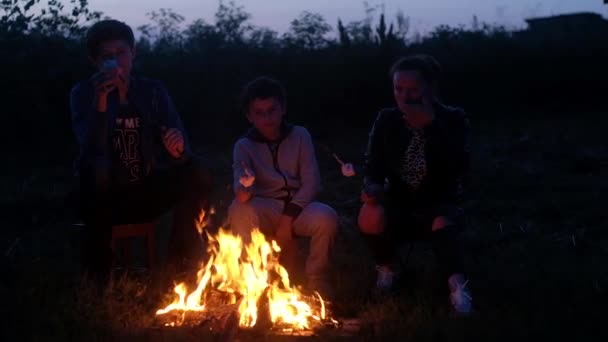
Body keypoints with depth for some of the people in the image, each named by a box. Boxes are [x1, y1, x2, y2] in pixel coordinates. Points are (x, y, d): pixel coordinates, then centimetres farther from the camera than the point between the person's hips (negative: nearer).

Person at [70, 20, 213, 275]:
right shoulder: (83, 93, -5)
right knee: (97, 170, -35)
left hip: (147, 194, 3)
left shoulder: (153, 91, 1)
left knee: (198, 172, -20)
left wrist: (177, 148, -34)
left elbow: (177, 146, -9)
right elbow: (91, 150, -22)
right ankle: (98, 273, -22)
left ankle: (181, 265, -11)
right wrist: (101, 101, -35)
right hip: (106, 197, -3)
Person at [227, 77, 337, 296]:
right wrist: (243, 189, -44)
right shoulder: (244, 146, 0)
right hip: (265, 210, 0)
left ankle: (316, 280, -8)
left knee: (326, 217, -32)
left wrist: (288, 218, -18)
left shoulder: (300, 136, 1)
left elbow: (311, 181, -6)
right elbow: (241, 180, -17)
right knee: (239, 211, -33)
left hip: (297, 206, 0)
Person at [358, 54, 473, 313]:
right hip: (399, 205, 3)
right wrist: (372, 188, -27)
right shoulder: (386, 121, -1)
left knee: (443, 223, -38)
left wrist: (431, 125, -28)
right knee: (370, 216, -30)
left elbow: (459, 168, -24)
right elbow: (374, 169, -2)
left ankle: (457, 285, -35)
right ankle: (385, 268, -4)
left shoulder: (453, 119, -8)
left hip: (439, 205, -3)